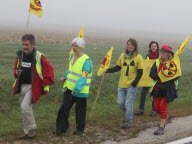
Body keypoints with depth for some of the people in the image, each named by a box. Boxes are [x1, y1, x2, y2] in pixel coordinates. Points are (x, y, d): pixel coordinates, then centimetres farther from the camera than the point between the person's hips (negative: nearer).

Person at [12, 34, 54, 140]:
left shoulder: (39, 57, -12)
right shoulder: (20, 55, 6)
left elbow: (49, 70, -7)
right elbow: (16, 67, 20)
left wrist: (45, 83, -8)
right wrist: (16, 73, -2)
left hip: (32, 87, -6)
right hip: (22, 86, 6)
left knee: (25, 107, -19)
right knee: (24, 109, 10)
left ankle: (32, 129, -1)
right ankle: (27, 133, 21)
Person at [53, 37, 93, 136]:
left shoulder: (86, 60, -15)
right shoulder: (73, 57, 9)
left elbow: (84, 77, -21)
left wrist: (76, 89, -28)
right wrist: (65, 77, 4)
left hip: (80, 91, -6)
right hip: (69, 88, 6)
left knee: (80, 110, 7)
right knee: (64, 108, 2)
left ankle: (80, 129, 23)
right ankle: (61, 128, 10)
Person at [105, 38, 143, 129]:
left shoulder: (138, 57, -5)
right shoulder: (123, 56, 7)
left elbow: (140, 72, -4)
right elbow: (117, 68, 11)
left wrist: (135, 82, -14)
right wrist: (108, 70, -5)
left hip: (132, 85, -4)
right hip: (122, 84, 4)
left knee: (128, 103, -4)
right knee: (120, 102, 5)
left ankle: (128, 121, 8)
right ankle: (128, 115, 31)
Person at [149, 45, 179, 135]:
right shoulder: (157, 62, 3)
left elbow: (177, 76, -12)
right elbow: (151, 74, -3)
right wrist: (160, 76, -18)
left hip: (168, 89, -5)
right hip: (158, 88, 5)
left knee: (163, 107, -6)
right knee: (156, 108, 8)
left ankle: (161, 127, 2)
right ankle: (165, 117, 39)